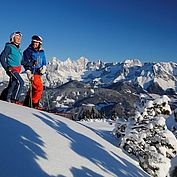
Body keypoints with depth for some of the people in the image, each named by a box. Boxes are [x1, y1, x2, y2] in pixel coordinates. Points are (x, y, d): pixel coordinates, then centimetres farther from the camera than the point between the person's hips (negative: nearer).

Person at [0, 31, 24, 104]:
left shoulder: (18, 49, 18)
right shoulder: (9, 47, -6)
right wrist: (6, 67, -17)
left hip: (17, 70, 9)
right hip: (12, 69, -9)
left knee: (12, 86, 11)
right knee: (20, 82, -22)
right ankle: (14, 99, -16)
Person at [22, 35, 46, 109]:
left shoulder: (41, 52, 14)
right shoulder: (28, 51, -3)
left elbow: (44, 62, 22)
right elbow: (24, 62, -4)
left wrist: (43, 67, 2)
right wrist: (28, 72, -14)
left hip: (38, 72, 7)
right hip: (32, 72, -7)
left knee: (34, 88, 13)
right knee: (39, 87, -16)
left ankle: (26, 103, 25)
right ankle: (35, 104, -7)